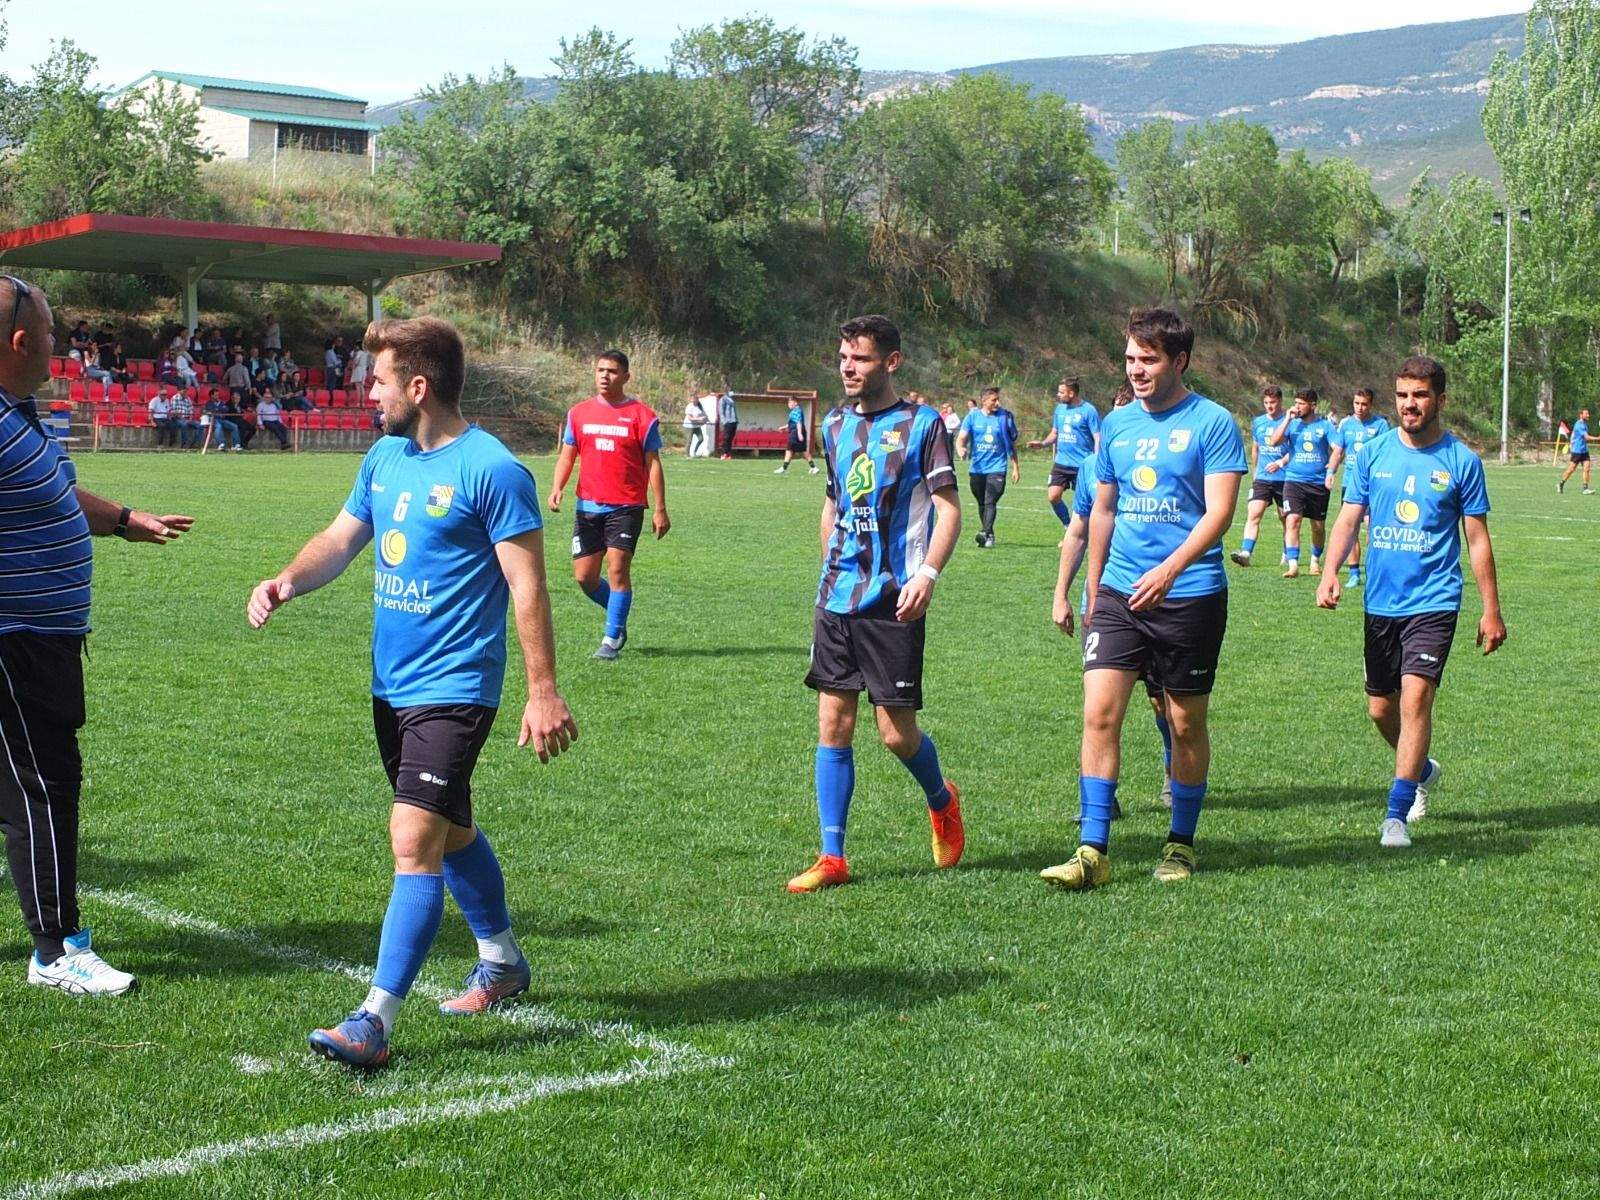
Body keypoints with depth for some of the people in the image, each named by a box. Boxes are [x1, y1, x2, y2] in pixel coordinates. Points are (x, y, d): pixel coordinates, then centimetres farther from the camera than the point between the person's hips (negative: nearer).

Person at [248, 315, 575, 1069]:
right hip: (391, 685, 9)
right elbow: (341, 539, 14)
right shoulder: (385, 458, 8)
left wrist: (543, 692, -18)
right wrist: (287, 582, -7)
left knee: (414, 841, -15)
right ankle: (502, 964, 40)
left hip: (454, 689, -9)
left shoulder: (491, 470, -15)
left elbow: (527, 585, -15)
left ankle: (374, 1023, -15)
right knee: (449, 833, 21)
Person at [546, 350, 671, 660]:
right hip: (588, 505, 4)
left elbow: (653, 464, 0)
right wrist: (557, 488, -6)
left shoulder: (641, 416, -1)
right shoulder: (579, 413, 9)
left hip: (626, 507, -4)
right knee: (584, 576, 2)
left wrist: (660, 510, -3)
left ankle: (612, 639, 0)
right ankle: (618, 615, 28)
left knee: (617, 569, -11)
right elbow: (567, 455, 12)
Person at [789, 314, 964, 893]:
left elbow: (949, 510, -8)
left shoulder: (922, 425, -4)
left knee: (897, 732, -2)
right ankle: (832, 858, 6)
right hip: (837, 600, 5)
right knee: (832, 725, 2)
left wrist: (927, 573, -22)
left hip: (893, 602, -5)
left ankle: (942, 801, 30)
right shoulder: (835, 426, 12)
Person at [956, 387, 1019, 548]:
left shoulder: (1006, 416, 2)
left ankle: (986, 533, -26)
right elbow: (961, 438, 0)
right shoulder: (973, 416, 3)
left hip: (997, 467, -3)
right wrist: (961, 449, -24)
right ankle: (989, 535, 26)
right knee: (982, 503, 12)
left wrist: (1016, 468, 10)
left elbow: (1012, 443, 9)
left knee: (990, 502, -18)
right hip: (977, 467, 3)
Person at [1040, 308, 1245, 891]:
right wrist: (1093, 589, 21)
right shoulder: (1116, 424, 11)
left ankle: (1181, 845, 22)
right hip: (1118, 594, 4)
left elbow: (1219, 511, -14)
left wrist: (1169, 570, -28)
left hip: (1190, 596, -4)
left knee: (1186, 723, 7)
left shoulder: (1212, 422, -6)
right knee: (1099, 712, -8)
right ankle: (1093, 852, -7)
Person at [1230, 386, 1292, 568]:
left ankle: (1288, 555, 26)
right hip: (1262, 478, 3)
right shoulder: (1258, 422, 10)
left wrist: (1280, 463, -21)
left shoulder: (1290, 421, -4)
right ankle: (1246, 553, -23)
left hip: (1284, 478, -3)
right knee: (1253, 514, -14)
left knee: (1286, 519, 9)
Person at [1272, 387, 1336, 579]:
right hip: (1294, 481, 0)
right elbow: (1274, 442, -6)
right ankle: (1293, 565, -19)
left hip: (1319, 483, 0)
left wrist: (1330, 472, -18)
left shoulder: (1325, 426, 1)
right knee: (1292, 520, -16)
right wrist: (1288, 419, -9)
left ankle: (1315, 560, 32)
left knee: (1319, 526, 11)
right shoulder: (1292, 424, 6)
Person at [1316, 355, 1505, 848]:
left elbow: (1478, 539, 3)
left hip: (1433, 603, -4)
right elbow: (1348, 518, 4)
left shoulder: (1461, 460, -2)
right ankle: (1422, 770, 41)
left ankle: (1396, 815, -14)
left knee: (1415, 698, -17)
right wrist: (1330, 572, -14)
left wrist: (1491, 609, 3)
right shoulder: (1373, 453, 4)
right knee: (1380, 709, 12)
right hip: (1381, 602, 4)